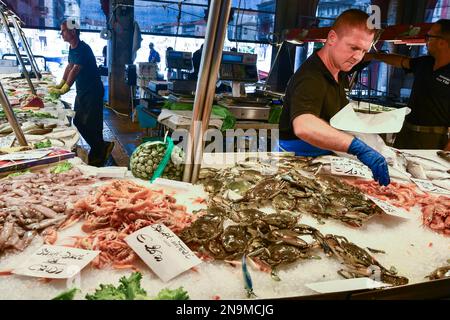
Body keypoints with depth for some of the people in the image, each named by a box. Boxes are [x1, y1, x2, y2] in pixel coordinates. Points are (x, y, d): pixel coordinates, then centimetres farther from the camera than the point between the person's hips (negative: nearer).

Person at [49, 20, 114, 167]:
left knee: (91, 124, -5)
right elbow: (69, 67, 18)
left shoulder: (83, 49, -20)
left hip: (93, 91, -10)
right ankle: (102, 147, 22)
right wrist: (60, 85, 13)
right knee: (78, 122, 12)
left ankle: (97, 156, 10)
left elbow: (75, 70, -24)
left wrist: (63, 90, -24)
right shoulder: (72, 48, 9)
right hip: (81, 91, 10)